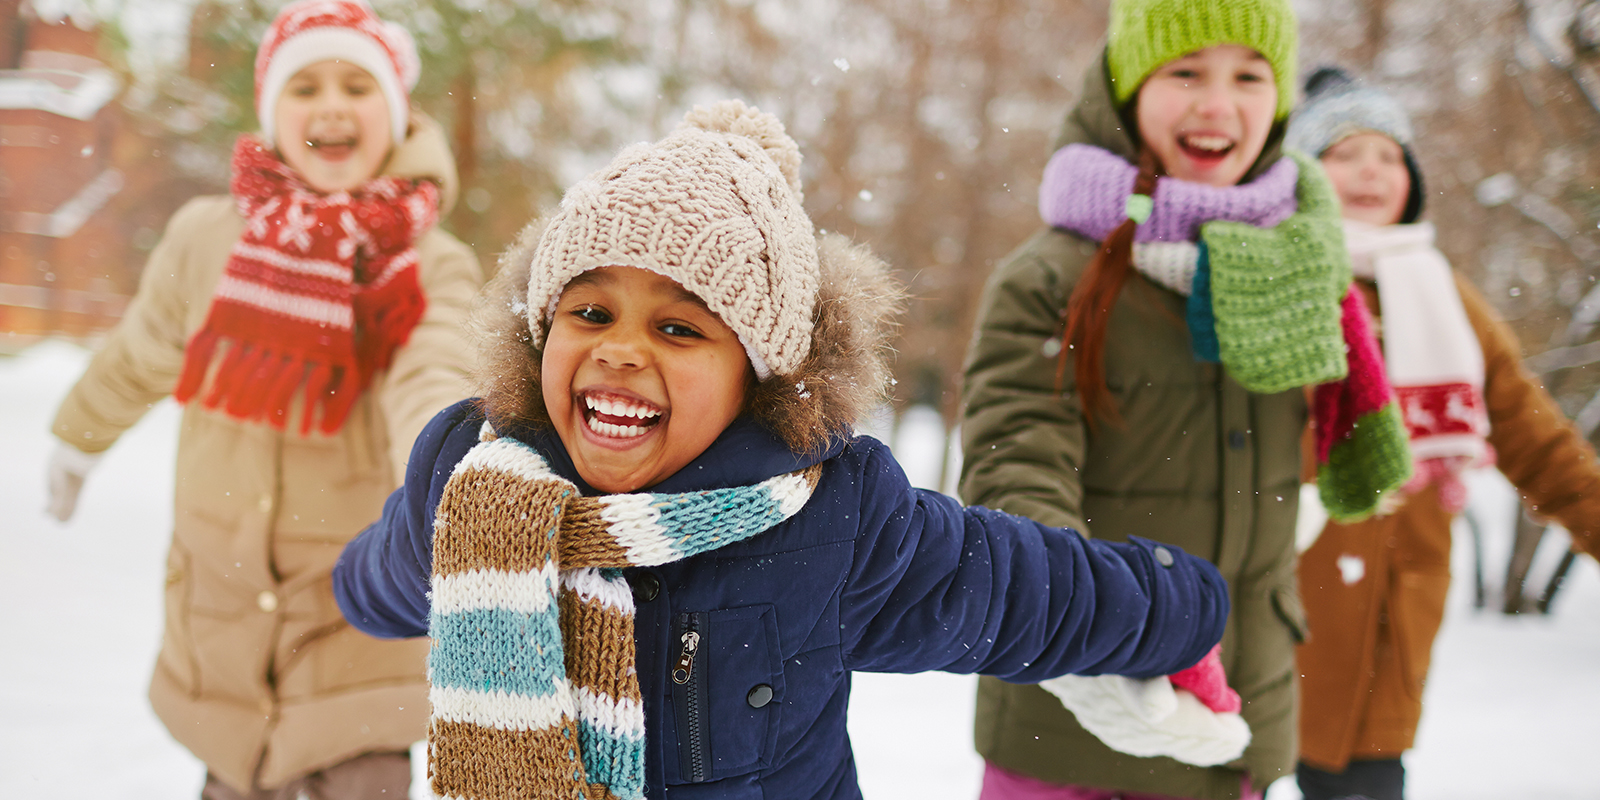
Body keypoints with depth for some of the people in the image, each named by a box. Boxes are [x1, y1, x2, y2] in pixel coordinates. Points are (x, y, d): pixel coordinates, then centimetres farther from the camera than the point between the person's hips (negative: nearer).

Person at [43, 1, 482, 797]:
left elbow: (431, 386, -30)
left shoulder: (432, 267, -10)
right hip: (220, 617, 2)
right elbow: (140, 356, 15)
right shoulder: (207, 239, -4)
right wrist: (78, 439, 32)